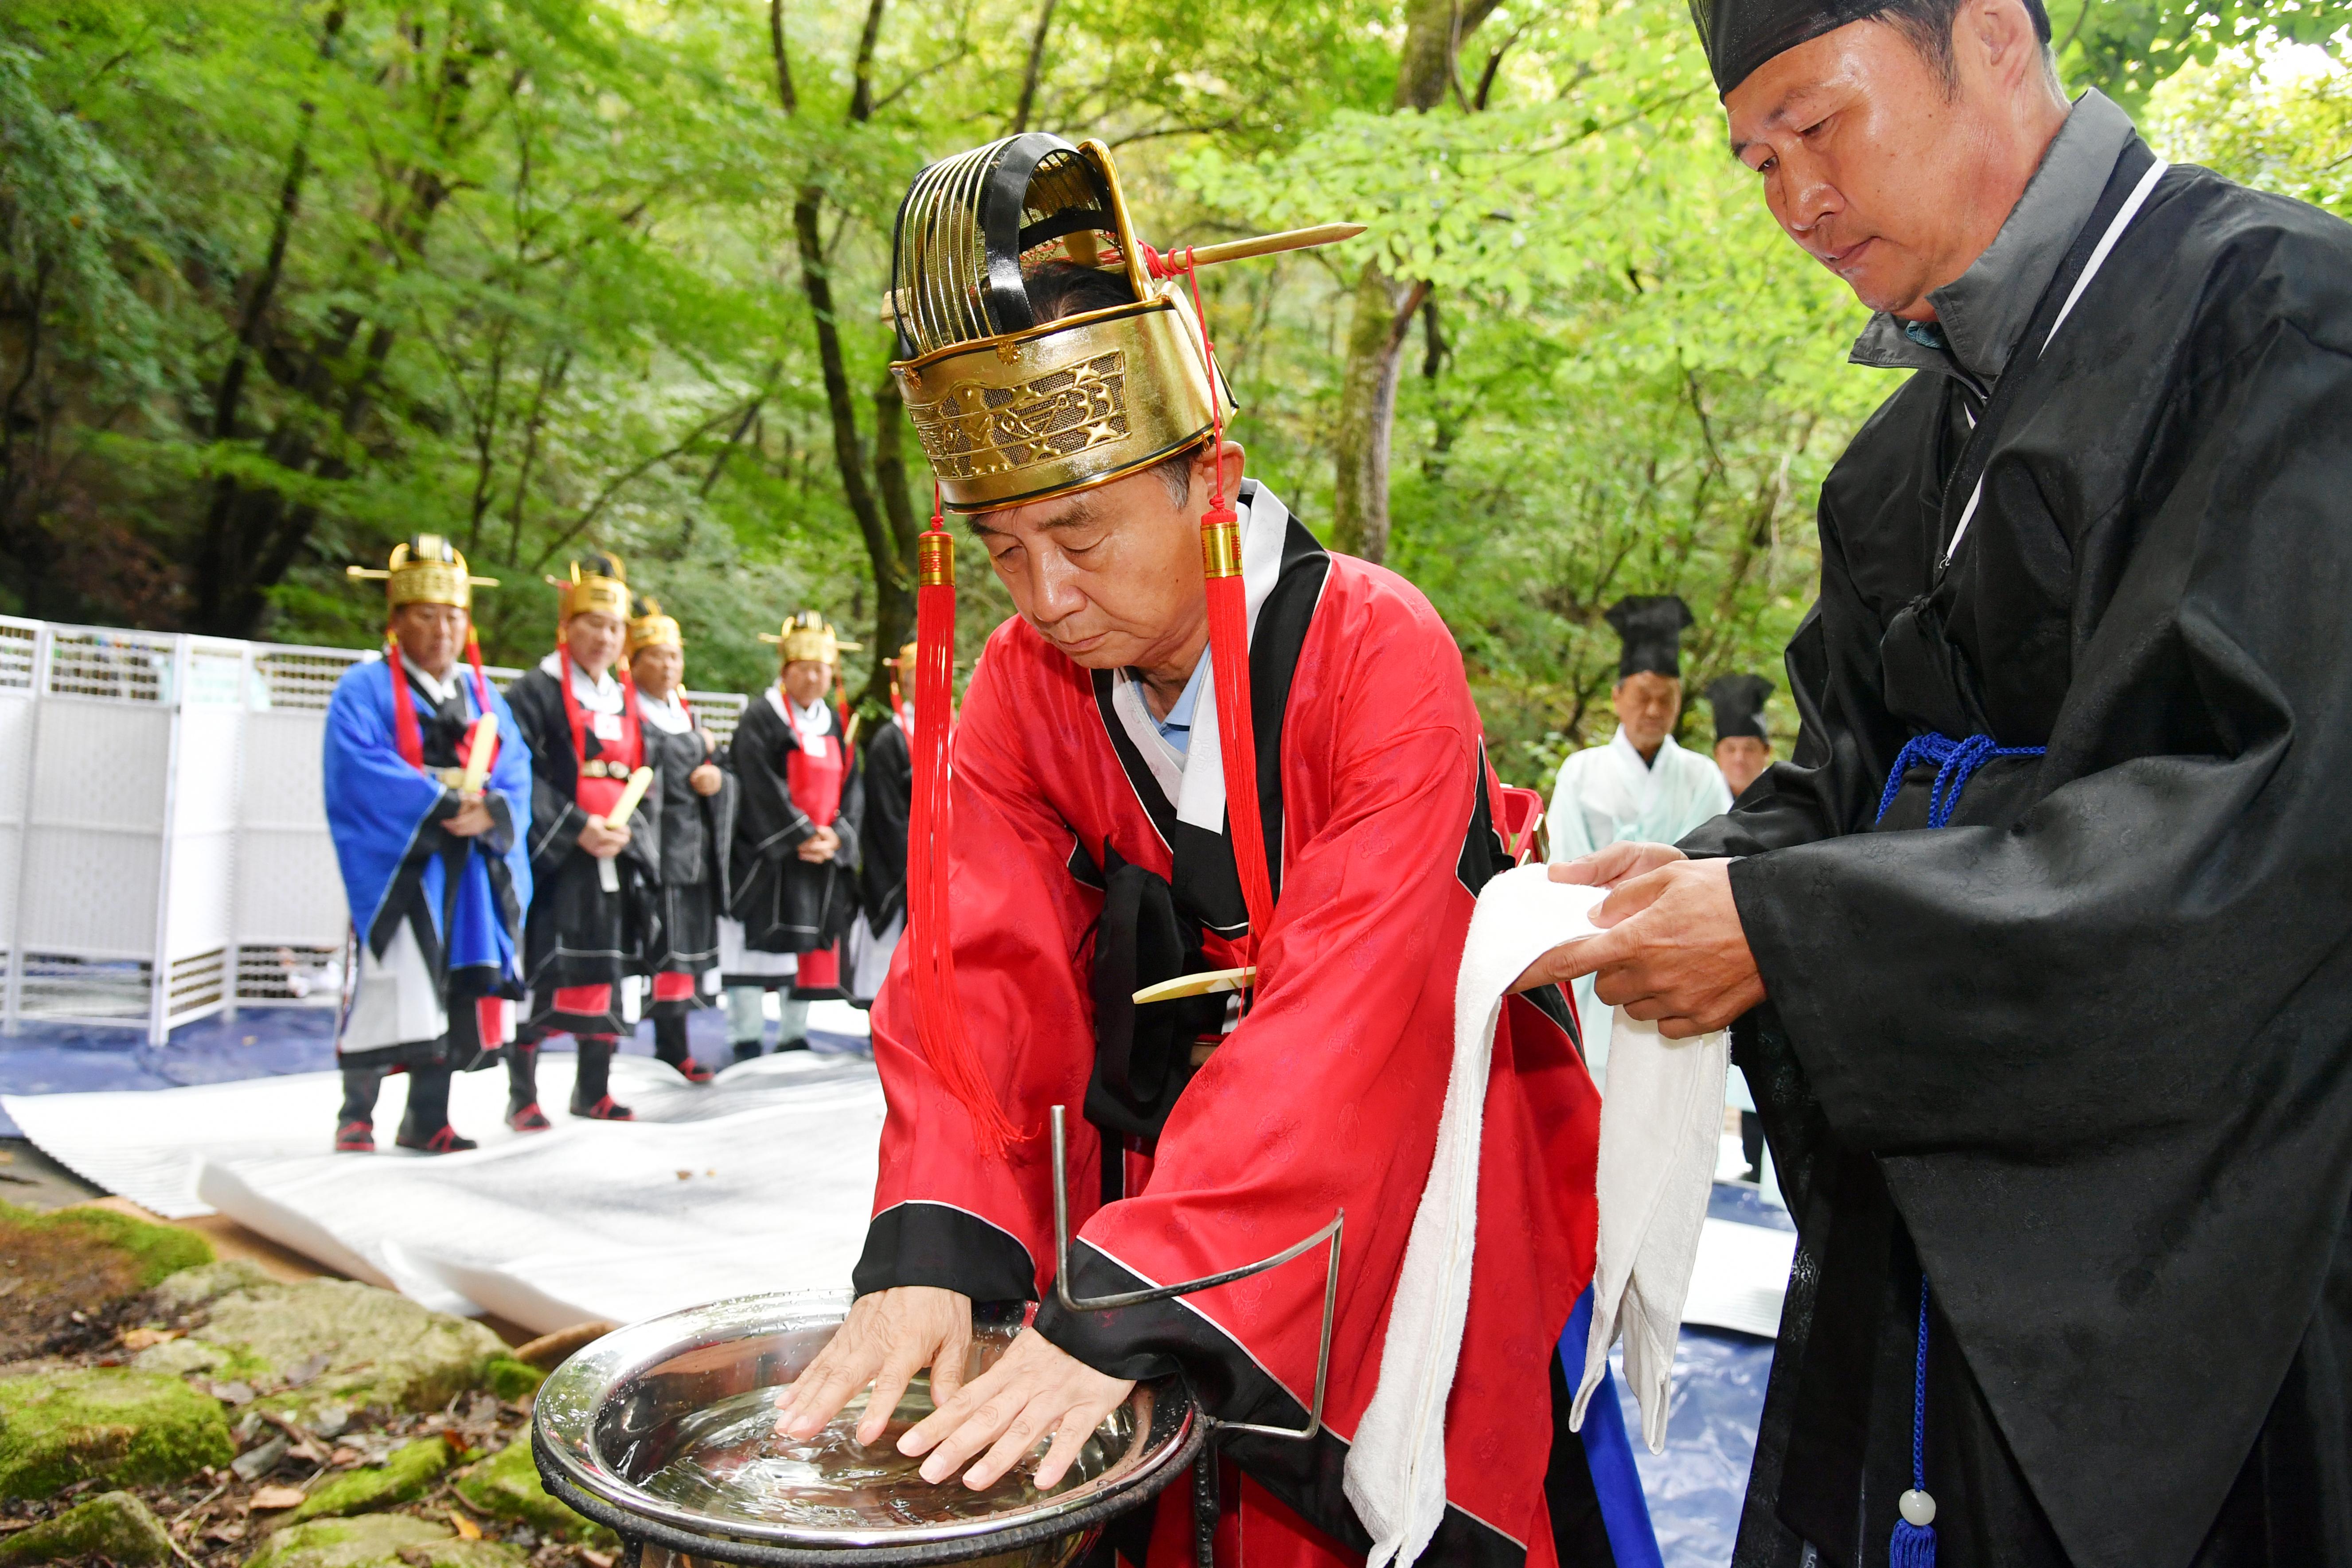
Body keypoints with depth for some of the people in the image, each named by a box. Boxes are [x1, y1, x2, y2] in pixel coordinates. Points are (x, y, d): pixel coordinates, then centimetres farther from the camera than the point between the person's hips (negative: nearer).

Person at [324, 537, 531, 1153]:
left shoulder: (483, 695, 16)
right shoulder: (365, 689, -1)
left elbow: (516, 772, 7)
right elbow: (361, 770, -15)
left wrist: (491, 811, -14)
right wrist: (443, 804, -20)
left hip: (471, 870, 5)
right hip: (394, 869, -5)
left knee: (455, 996, 6)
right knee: (387, 999, -5)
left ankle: (426, 1119, 16)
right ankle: (356, 1116, 10)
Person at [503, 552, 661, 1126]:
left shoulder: (626, 701, 17)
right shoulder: (536, 692, -2)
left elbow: (648, 783, 13)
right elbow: (522, 777, -10)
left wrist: (628, 831, -5)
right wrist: (576, 828, -17)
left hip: (617, 862, 6)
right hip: (553, 861, -6)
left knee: (610, 974, 9)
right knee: (541, 974, -5)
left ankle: (594, 1090, 21)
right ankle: (522, 1096, 7)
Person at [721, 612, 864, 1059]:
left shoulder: (836, 724, 14)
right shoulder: (761, 719, -5)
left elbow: (852, 788, 8)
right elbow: (763, 788, -14)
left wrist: (836, 837, -8)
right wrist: (802, 838, -17)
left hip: (826, 856, 6)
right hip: (769, 855, -6)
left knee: (812, 942, 10)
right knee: (763, 940, -4)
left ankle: (794, 1034, 21)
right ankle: (746, 1036, 5)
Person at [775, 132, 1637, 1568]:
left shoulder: (1379, 653, -22)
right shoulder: (1019, 691, -7)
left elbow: (1341, 1015, -31)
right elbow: (978, 977, -16)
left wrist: (1119, 1314, -37)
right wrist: (932, 1255, -31)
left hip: (1407, 1215, -3)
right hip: (1157, 1179, 4)